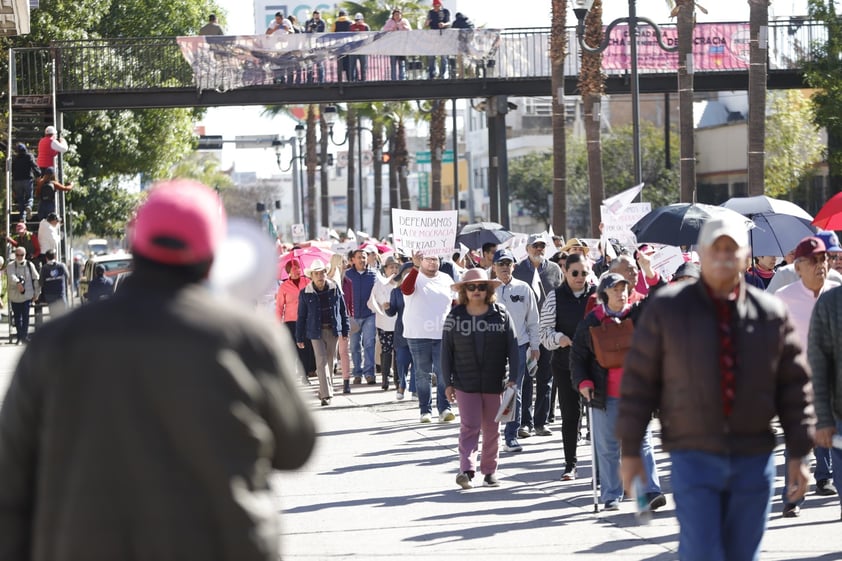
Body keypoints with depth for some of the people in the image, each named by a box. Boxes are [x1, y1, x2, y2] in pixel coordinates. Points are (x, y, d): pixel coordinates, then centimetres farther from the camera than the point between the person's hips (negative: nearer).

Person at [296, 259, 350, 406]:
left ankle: (325, 390, 25)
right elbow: (301, 316, 2)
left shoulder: (335, 290, 1)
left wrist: (345, 330, 7)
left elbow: (343, 310, 8)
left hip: (333, 330, 3)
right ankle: (326, 394, -15)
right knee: (322, 361, -11)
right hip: (316, 332, -2)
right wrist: (299, 338, 3)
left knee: (330, 361, 10)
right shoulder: (305, 293, -4)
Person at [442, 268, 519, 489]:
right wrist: (448, 383, 1)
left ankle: (489, 471, 19)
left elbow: (513, 348, 1)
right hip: (465, 383, -1)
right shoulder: (455, 316, 2)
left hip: (494, 382, 1)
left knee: (492, 429, 9)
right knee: (470, 427, -11)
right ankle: (467, 470, -19)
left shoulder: (501, 314, 1)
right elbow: (446, 351, 5)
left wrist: (513, 378, -6)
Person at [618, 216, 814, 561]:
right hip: (693, 457, -2)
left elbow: (794, 386, 8)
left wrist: (798, 454, 4)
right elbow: (638, 380, 2)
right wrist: (630, 451, 0)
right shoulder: (667, 309, 0)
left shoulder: (772, 313, 5)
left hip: (754, 460, 3)